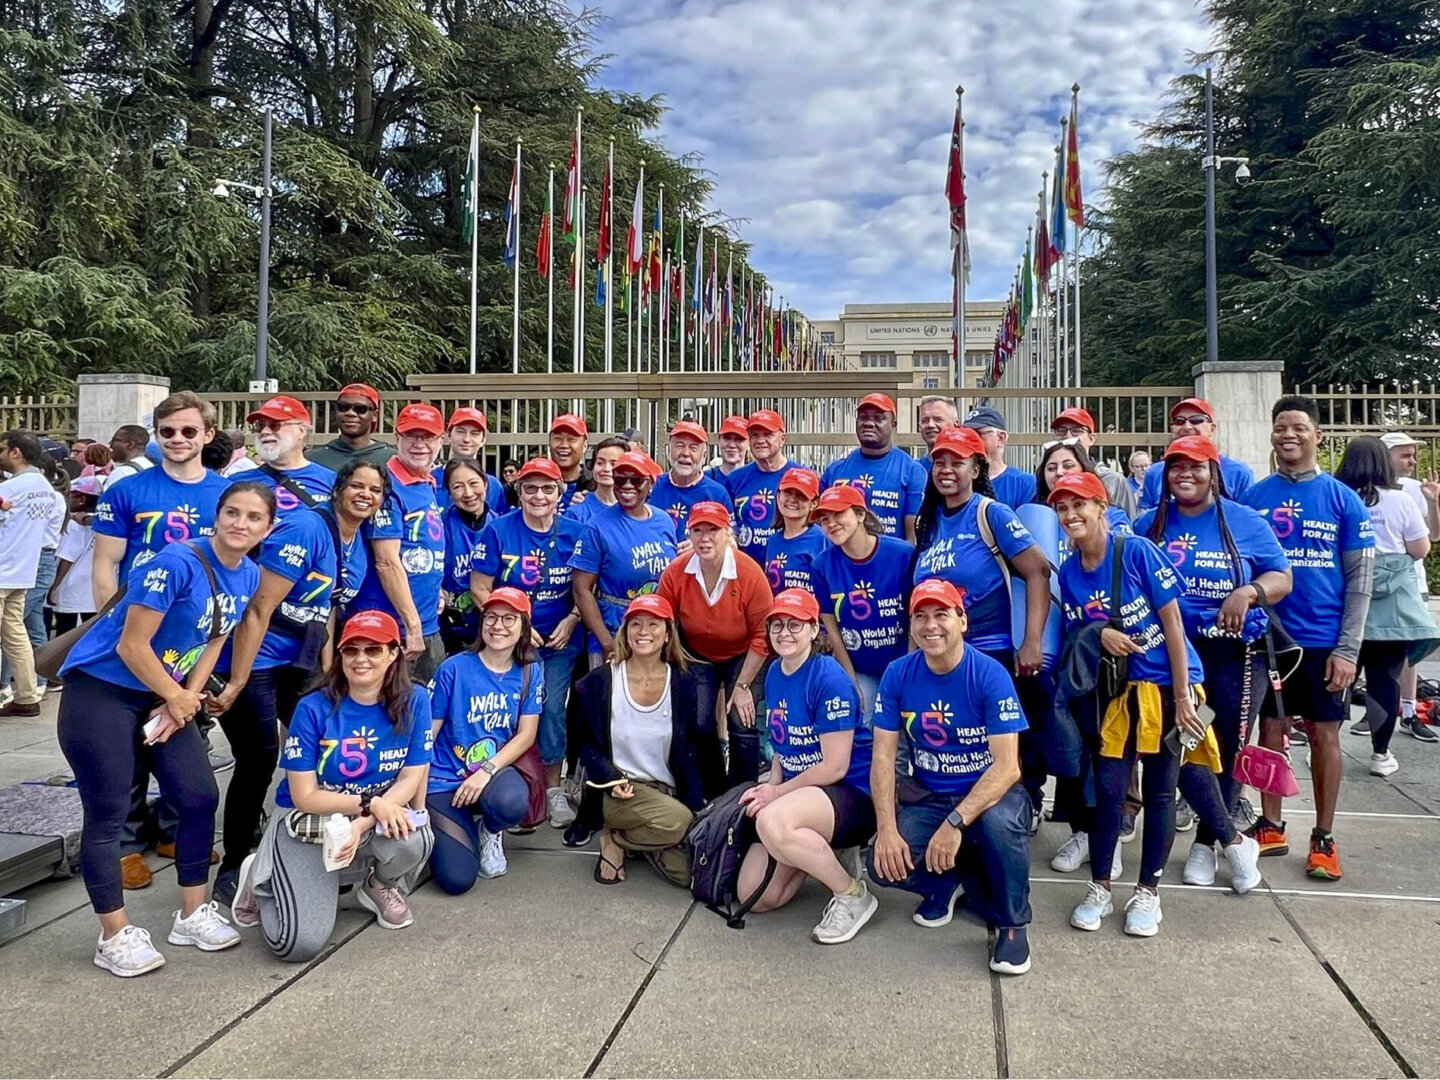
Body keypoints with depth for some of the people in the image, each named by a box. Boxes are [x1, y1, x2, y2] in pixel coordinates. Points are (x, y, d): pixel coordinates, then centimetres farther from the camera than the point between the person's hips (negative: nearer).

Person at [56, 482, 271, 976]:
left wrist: (186, 701, -5)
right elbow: (132, 645, -22)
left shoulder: (248, 577, -1)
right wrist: (178, 698, -9)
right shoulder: (177, 563, -24)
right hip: (100, 691, -7)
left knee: (200, 800, 6)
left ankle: (192, 915, 22)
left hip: (168, 696, 8)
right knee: (107, 816, 0)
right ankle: (115, 936, 12)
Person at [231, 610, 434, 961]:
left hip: (379, 817, 2)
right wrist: (372, 803, -26)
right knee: (301, 943, -18)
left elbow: (411, 778, -8)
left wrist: (363, 824, -24)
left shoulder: (413, 700, -10)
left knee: (413, 841, -34)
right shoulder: (314, 709, -15)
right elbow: (304, 797, -13)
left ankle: (380, 885, 4)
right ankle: (262, 879, 17)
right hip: (307, 823, -2)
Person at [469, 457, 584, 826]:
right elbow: (480, 588, -7)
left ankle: (553, 788, 9)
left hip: (560, 639, 1)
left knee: (552, 707, -5)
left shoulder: (573, 532, -2)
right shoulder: (498, 530, -7)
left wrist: (571, 620, -10)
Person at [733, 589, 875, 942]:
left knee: (772, 822, -38)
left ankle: (853, 894, -15)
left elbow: (835, 767, -19)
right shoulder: (774, 674, 7)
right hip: (798, 792, 8)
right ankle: (816, 851, 22)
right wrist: (770, 787, -2)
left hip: (851, 792, -8)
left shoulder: (829, 679, -18)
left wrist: (777, 793, -11)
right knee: (753, 897, -3)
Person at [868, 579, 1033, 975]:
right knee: (884, 863, -23)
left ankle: (1014, 922, -7)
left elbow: (1007, 767, -22)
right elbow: (883, 756, -6)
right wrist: (887, 828, -19)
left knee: (999, 822, -37)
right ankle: (949, 881, 13)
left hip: (988, 793, -3)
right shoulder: (898, 675, -7)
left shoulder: (990, 676, -18)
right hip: (926, 798, 3)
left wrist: (955, 823, -33)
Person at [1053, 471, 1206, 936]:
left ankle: (1148, 892, 20)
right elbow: (1074, 636, 8)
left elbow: (1172, 622, -13)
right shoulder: (1068, 573, 0)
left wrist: (1182, 698, -14)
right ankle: (1099, 888, 18)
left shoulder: (1137, 552, -15)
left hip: (1167, 684, -3)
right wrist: (1100, 636, -17)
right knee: (1108, 789, 3)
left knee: (1159, 791, 6)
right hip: (1118, 690, 3)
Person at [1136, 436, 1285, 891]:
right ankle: (1235, 841, 8)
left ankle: (1205, 841, 26)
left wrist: (1249, 592, -18)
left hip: (1237, 653, 0)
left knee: (1227, 749, 7)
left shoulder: (1246, 522, 3)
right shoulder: (1149, 524, 6)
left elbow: (1282, 578, 2)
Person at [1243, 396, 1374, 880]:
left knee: (1324, 735, 7)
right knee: (1270, 731, 10)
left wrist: (1347, 649, -9)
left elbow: (1360, 579, -3)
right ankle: (1270, 828, 23)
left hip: (1324, 641, -1)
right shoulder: (1253, 498, 1)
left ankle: (1324, 838, 20)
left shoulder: (1343, 500, -3)